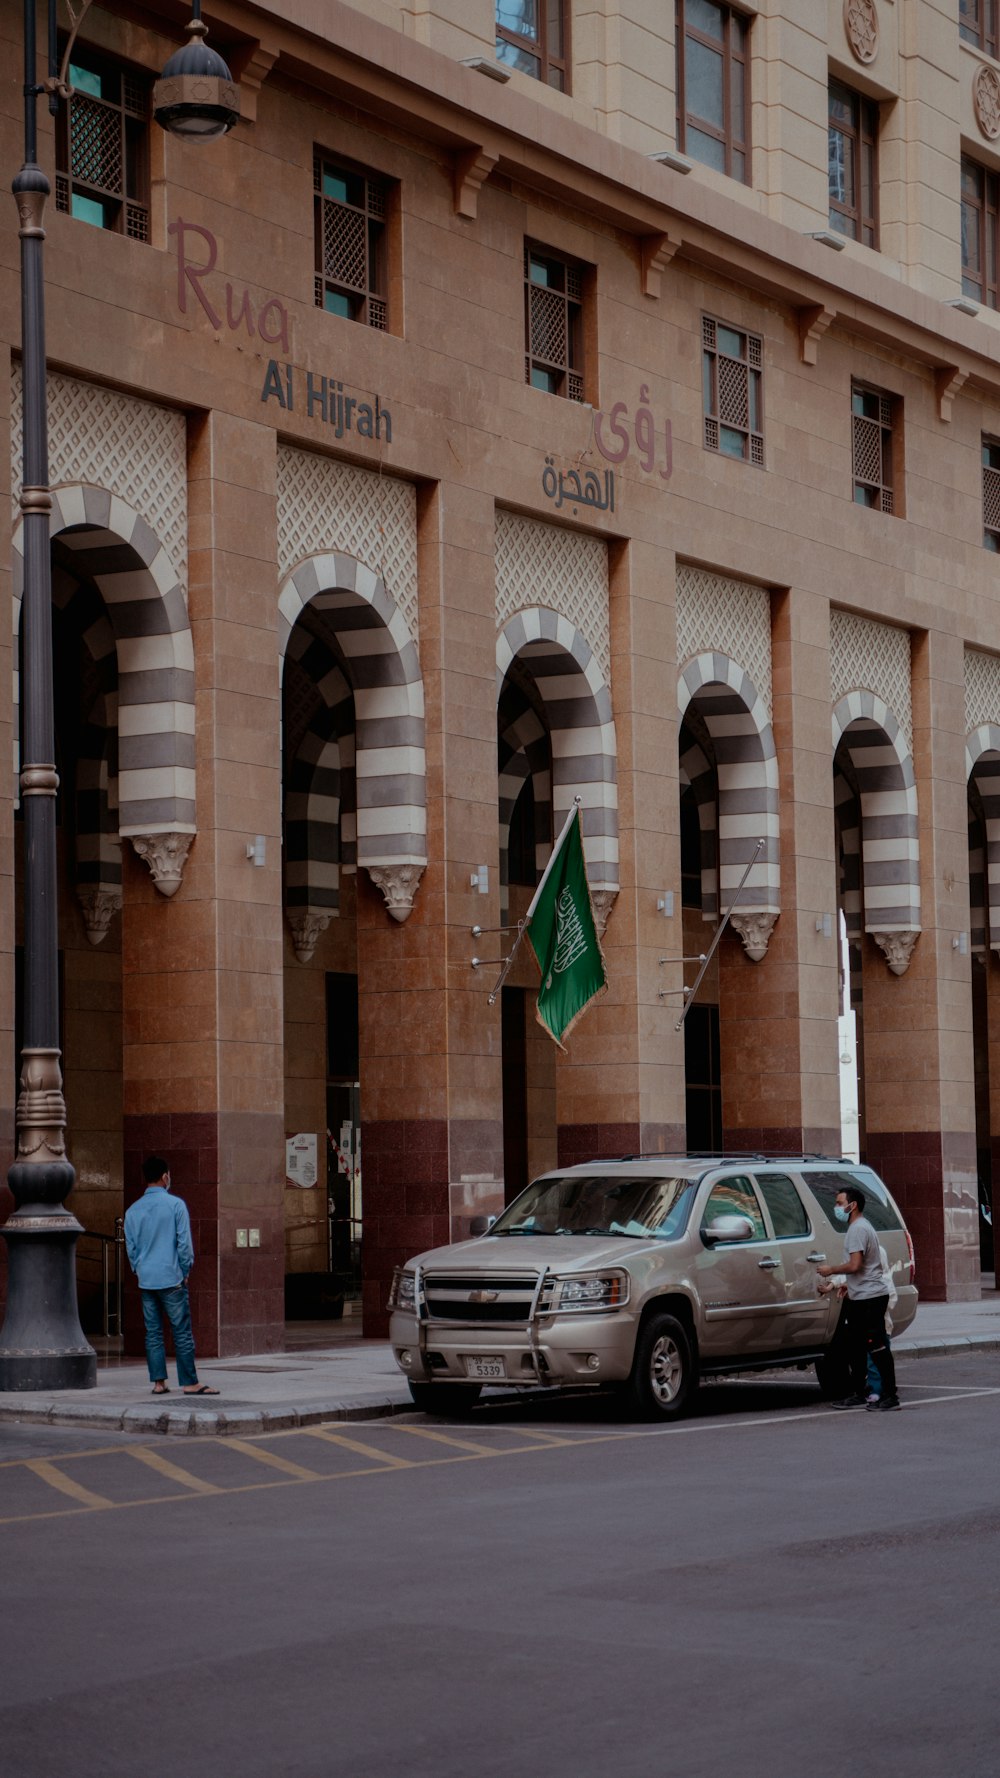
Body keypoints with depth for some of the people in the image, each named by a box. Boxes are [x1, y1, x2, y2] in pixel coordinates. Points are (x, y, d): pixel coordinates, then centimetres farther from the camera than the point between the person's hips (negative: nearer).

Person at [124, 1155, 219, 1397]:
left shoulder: (133, 1211, 5)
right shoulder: (175, 1205, -8)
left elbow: (130, 1247, 10)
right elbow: (184, 1243, -8)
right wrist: (185, 1272, 4)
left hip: (145, 1281, 4)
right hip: (171, 1279, -4)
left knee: (153, 1332, 8)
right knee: (182, 1332, -1)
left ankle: (158, 1382, 7)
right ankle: (189, 1383, -1)